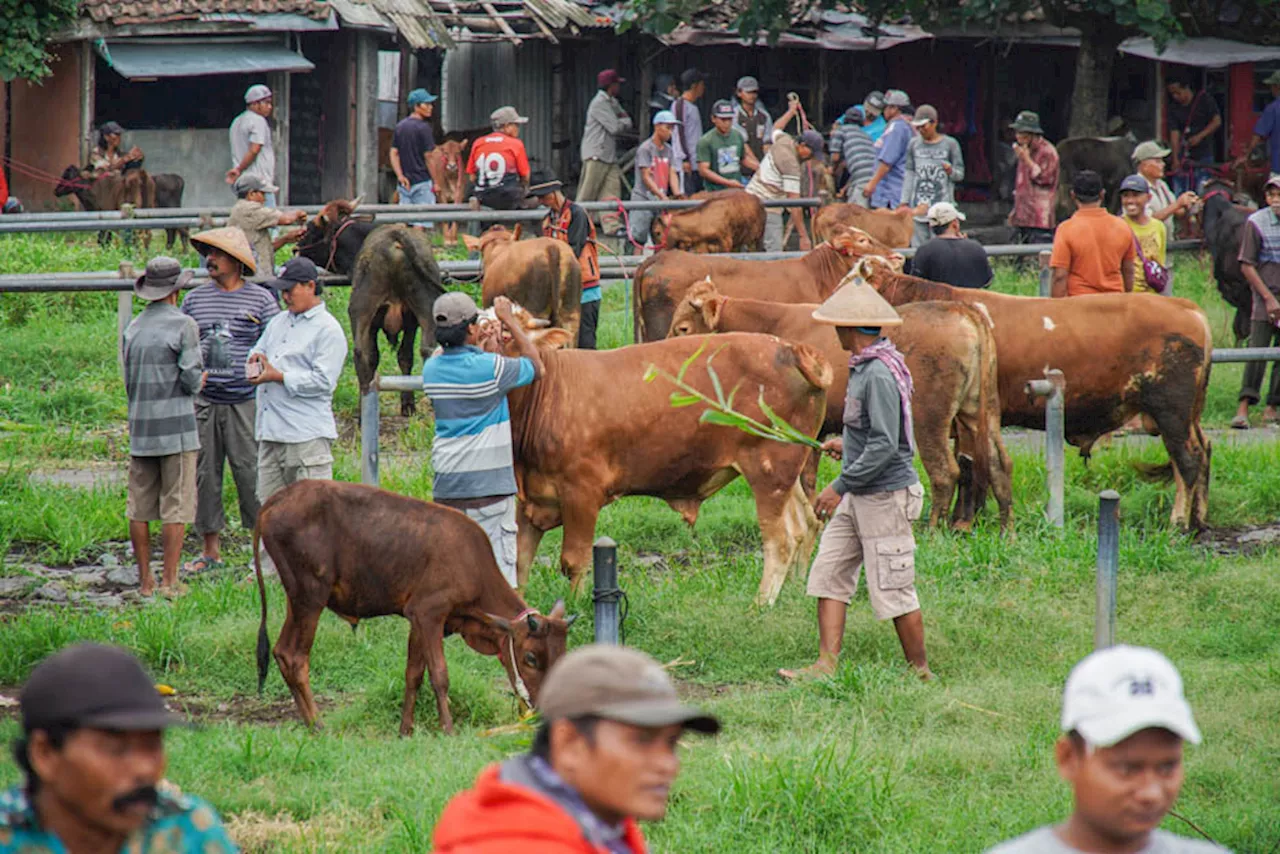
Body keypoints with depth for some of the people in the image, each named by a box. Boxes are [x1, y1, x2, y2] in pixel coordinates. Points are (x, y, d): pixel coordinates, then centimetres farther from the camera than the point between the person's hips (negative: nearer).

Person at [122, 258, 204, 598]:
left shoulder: (133, 328, 9)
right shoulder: (183, 326, -8)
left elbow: (130, 381, 13)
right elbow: (192, 377, -10)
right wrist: (200, 380, 12)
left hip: (140, 428, 5)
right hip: (176, 428, -5)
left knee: (140, 506, 7)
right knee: (175, 506, -2)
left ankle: (145, 580, 10)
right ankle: (169, 580, -5)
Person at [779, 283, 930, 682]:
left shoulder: (879, 374, -20)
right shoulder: (863, 367, 10)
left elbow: (885, 446, -25)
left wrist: (841, 485, -22)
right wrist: (848, 444, 27)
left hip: (886, 495, -10)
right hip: (858, 496, 10)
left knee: (892, 590, -2)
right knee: (828, 574, 6)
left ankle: (921, 674, 9)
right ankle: (827, 666, 5)